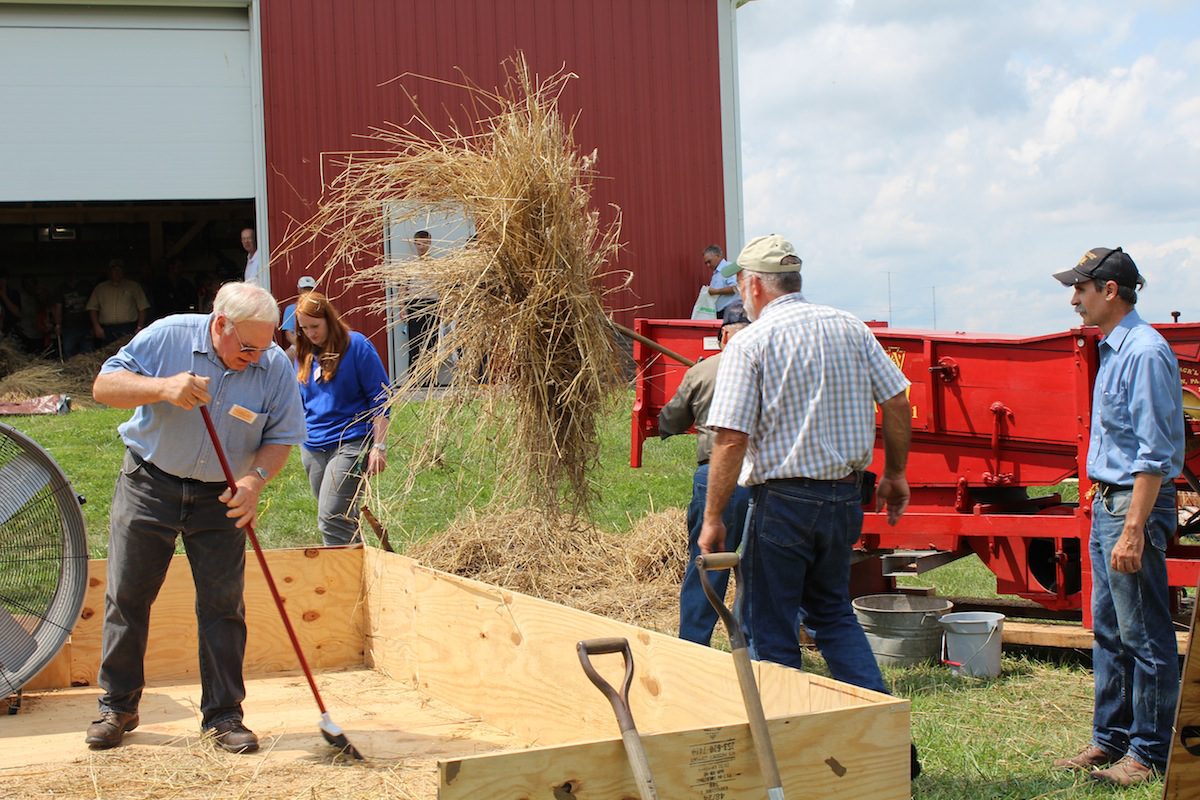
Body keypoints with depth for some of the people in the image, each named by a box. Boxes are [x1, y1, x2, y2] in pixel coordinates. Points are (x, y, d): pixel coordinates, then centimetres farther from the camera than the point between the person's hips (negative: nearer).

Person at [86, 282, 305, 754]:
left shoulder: (274, 366, -11)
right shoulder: (168, 336, -14)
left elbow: (281, 437, -3)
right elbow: (104, 386, -15)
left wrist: (255, 478, -22)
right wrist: (163, 388, -32)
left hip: (220, 499, 1)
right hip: (148, 485, -1)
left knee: (223, 605, 0)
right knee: (127, 597, 4)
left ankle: (223, 714, 10)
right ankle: (117, 706, 18)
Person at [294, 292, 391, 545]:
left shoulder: (356, 345, -5)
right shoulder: (304, 354, 12)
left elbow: (379, 399, -7)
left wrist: (379, 447, -12)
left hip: (351, 444, -7)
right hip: (313, 448, 7)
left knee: (331, 519, -16)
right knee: (343, 518, 12)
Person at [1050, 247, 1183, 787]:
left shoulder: (1145, 352, -17)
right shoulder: (1113, 350, 13)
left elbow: (1155, 453, -20)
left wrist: (1134, 529, -22)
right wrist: (1106, 509, 18)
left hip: (1135, 505, -10)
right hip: (1107, 500, 10)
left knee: (1144, 636, -1)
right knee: (1108, 631, 15)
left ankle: (1150, 753, 7)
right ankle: (1110, 739, 24)